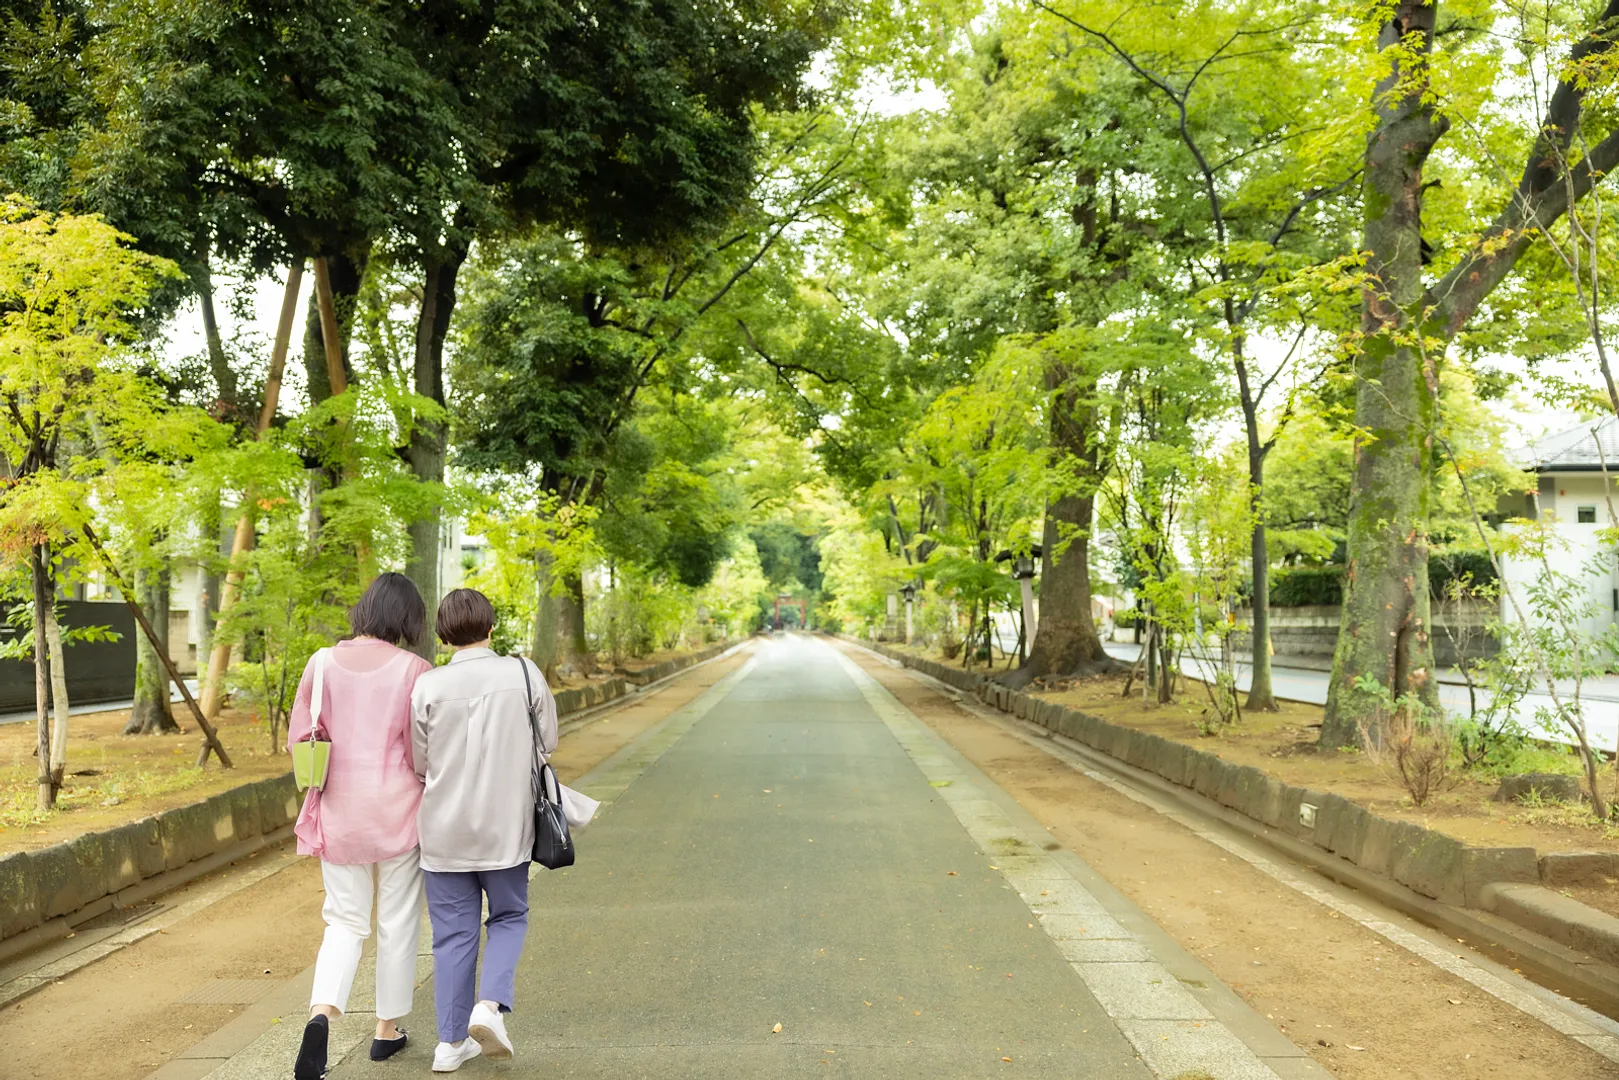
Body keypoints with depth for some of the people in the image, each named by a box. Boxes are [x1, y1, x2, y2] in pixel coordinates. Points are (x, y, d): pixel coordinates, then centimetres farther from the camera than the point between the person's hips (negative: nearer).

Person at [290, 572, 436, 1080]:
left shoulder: (323, 663, -2)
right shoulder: (413, 670, -13)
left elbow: (299, 738, 4)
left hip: (339, 812, 3)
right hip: (397, 810, -3)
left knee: (345, 920, 13)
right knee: (398, 921, 13)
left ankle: (322, 1012, -10)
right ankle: (388, 1028, 25)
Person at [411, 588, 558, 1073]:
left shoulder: (427, 686, -8)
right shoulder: (525, 674, -7)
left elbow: (417, 763, -1)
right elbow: (548, 742, 1)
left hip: (445, 830, 1)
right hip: (506, 827, 0)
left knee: (453, 933, 12)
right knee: (509, 918, 19)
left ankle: (451, 1042, 18)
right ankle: (490, 1005, -1)